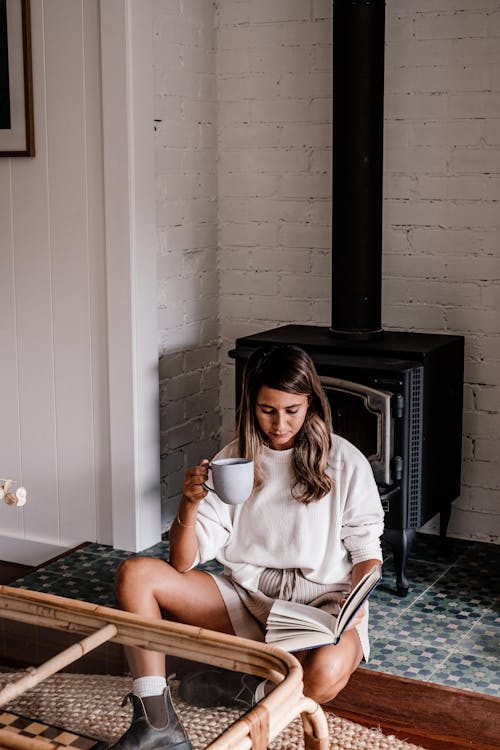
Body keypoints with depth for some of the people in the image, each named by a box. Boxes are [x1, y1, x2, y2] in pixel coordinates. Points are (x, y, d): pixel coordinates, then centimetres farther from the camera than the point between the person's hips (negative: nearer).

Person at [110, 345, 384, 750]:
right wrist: (190, 504, -21)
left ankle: (245, 687, -6)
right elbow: (183, 563, -2)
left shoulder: (345, 463, -3)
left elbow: (367, 550, 4)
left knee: (324, 675, -39)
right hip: (246, 596, 3)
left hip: (321, 600, -3)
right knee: (135, 573, -16)